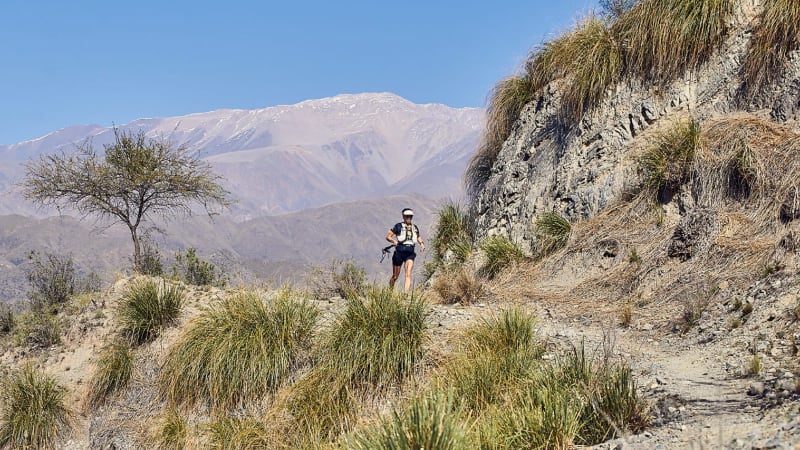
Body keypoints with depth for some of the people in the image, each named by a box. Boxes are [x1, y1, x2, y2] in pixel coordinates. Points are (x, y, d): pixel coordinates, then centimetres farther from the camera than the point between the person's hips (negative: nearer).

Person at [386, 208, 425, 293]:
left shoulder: (415, 228, 14)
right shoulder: (398, 226, 1)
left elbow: (419, 237, 30)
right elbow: (388, 236, 1)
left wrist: (422, 243, 9)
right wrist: (394, 241, -20)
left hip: (410, 253, 2)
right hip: (399, 252, -2)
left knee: (408, 275, -15)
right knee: (395, 277, 6)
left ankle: (407, 293, -22)